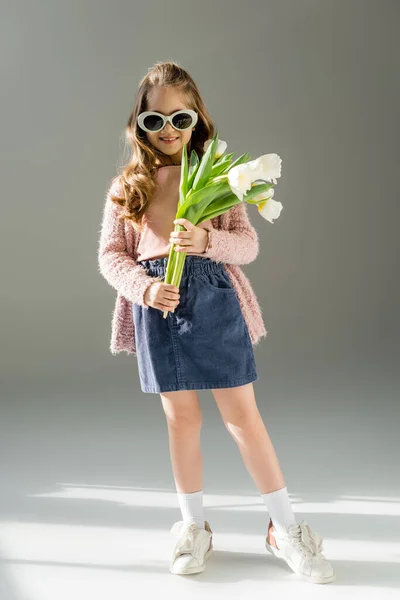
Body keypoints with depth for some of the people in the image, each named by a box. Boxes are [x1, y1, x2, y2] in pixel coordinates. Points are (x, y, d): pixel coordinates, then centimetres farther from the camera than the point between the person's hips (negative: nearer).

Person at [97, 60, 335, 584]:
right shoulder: (127, 186, 7)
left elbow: (248, 243, -1)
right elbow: (111, 255, 3)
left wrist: (206, 240, -22)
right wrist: (145, 287, -15)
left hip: (214, 299, -1)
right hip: (158, 305, 2)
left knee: (242, 414, 2)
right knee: (181, 417, 10)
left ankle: (286, 528, 16)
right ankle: (194, 528, 28)